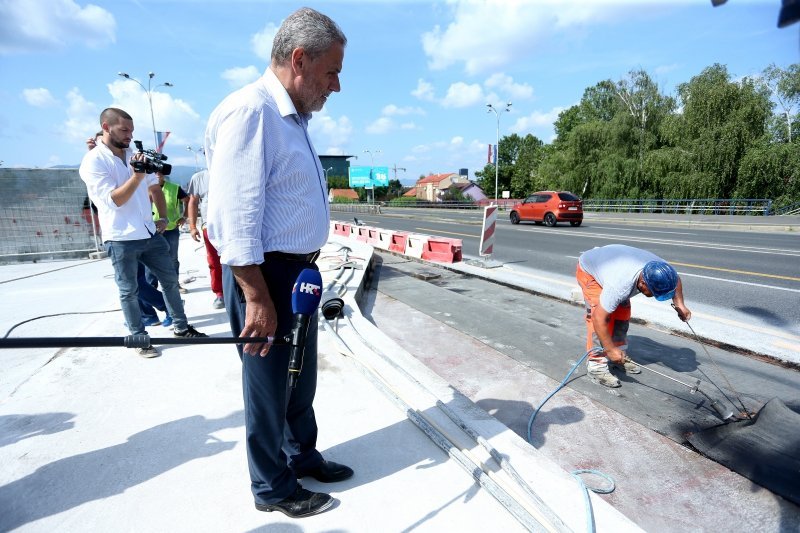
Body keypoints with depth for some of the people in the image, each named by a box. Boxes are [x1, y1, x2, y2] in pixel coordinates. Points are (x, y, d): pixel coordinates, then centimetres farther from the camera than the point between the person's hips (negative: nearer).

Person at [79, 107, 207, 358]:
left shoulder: (136, 155, 10)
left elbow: (155, 188, 19)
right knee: (129, 292, 5)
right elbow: (115, 199, -17)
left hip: (150, 233, 6)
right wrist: (137, 176, -28)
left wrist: (163, 217, 8)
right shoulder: (93, 161, -8)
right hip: (121, 239, -6)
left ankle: (181, 327, 24)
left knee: (170, 279, 11)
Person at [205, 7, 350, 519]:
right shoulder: (250, 110, -17)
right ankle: (274, 489, 31)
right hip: (265, 275, -10)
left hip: (299, 272, 10)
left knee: (302, 377, 22)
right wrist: (257, 297, -24)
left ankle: (303, 456, 44)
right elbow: (236, 216, -23)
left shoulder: (294, 118, 14)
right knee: (270, 384, 8)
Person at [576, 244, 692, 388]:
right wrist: (610, 349, -32)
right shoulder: (620, 286, -44)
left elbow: (676, 279, 3)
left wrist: (679, 304, -8)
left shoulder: (660, 267, -23)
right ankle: (596, 365, -15)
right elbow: (599, 318, -39)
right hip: (588, 270, -7)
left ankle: (620, 355, 17)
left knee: (623, 312, 2)